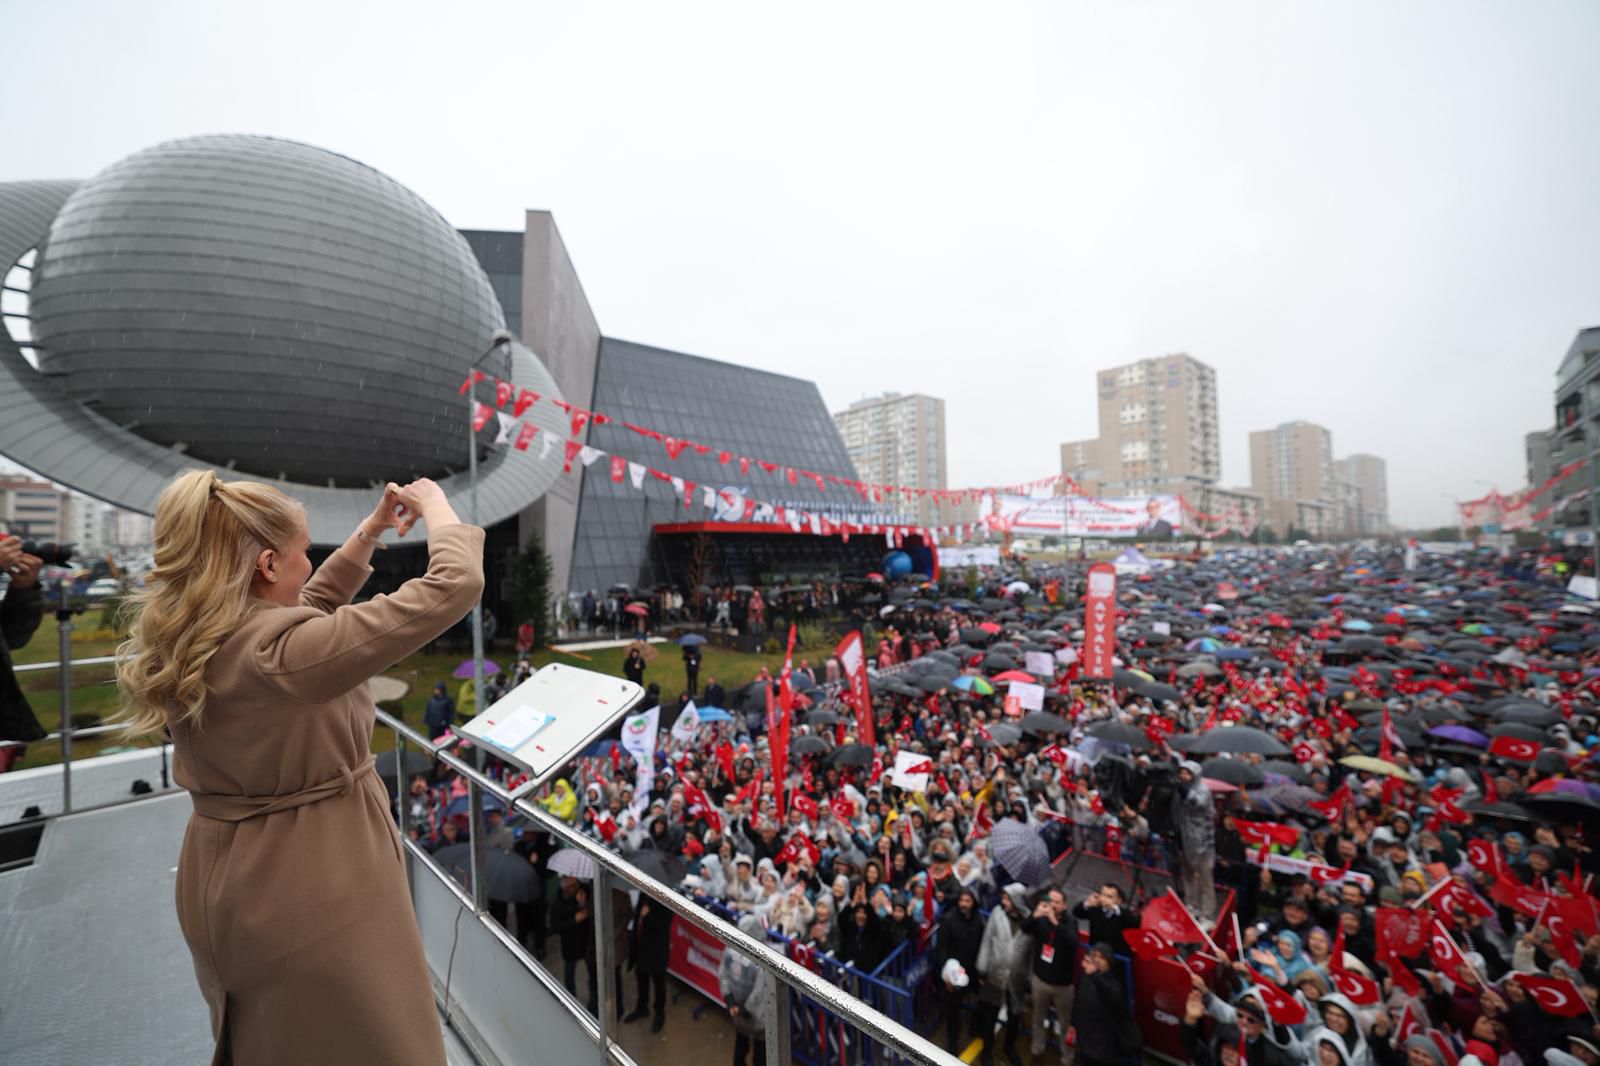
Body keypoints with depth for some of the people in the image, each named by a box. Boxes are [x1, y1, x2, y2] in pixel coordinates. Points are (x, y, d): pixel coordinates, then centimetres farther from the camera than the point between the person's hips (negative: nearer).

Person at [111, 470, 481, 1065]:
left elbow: (307, 615, 13)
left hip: (222, 886, 9)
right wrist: (435, 505, -14)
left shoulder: (183, 643, -3)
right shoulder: (280, 651, -30)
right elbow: (454, 585, -32)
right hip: (314, 893, -9)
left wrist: (369, 533, 10)